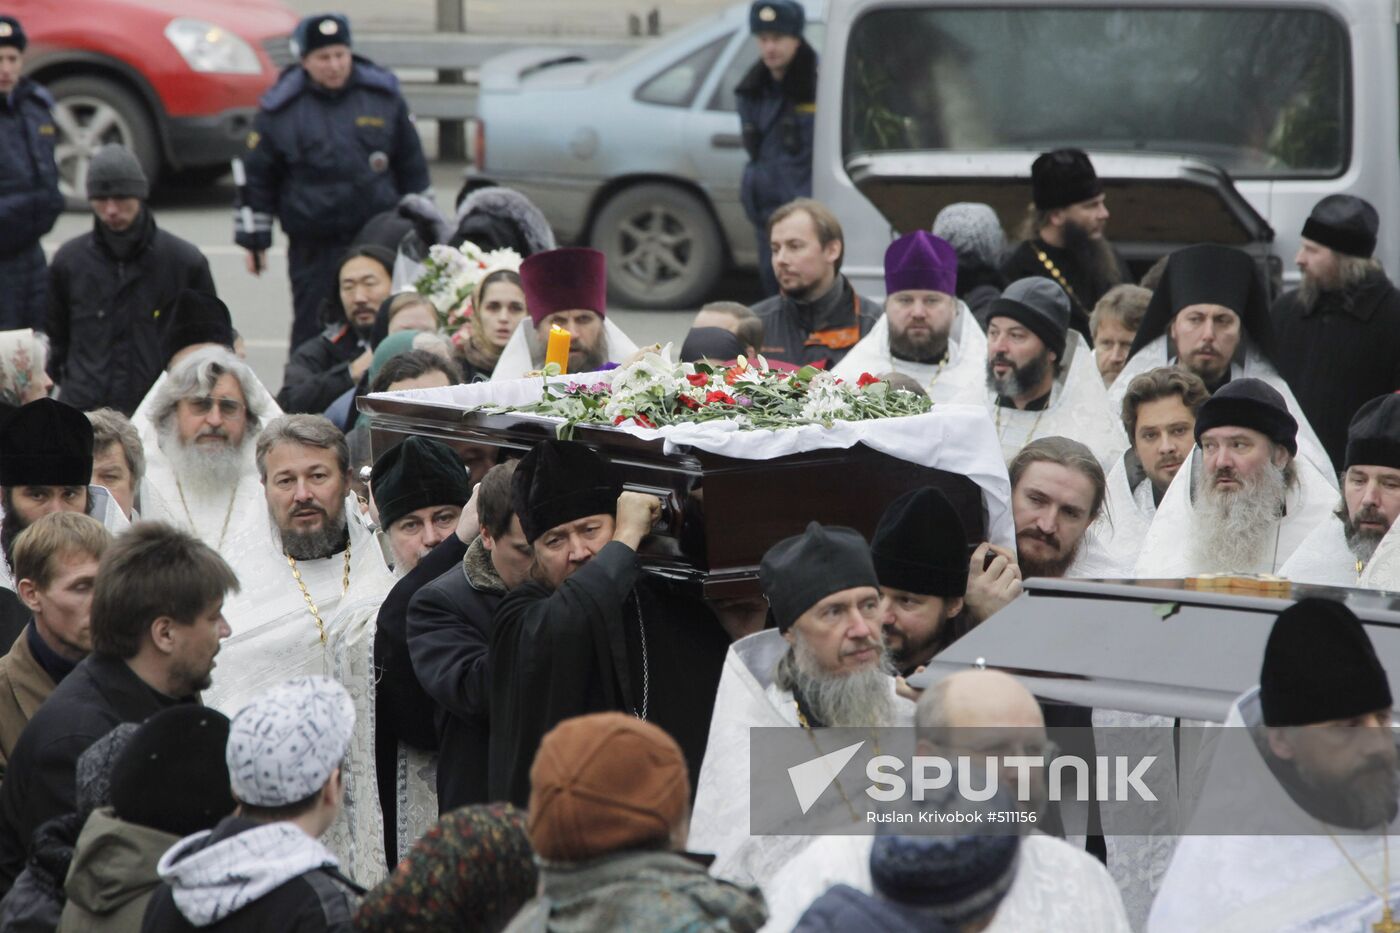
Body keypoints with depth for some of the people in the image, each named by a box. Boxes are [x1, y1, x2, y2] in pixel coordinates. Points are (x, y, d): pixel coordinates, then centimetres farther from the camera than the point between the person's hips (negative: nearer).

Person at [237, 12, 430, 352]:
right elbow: (257, 178, 5)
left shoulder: (383, 95, 4)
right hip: (313, 245, -2)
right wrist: (253, 240, 5)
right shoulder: (280, 108, -1)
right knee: (312, 332, -2)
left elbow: (412, 167, 13)